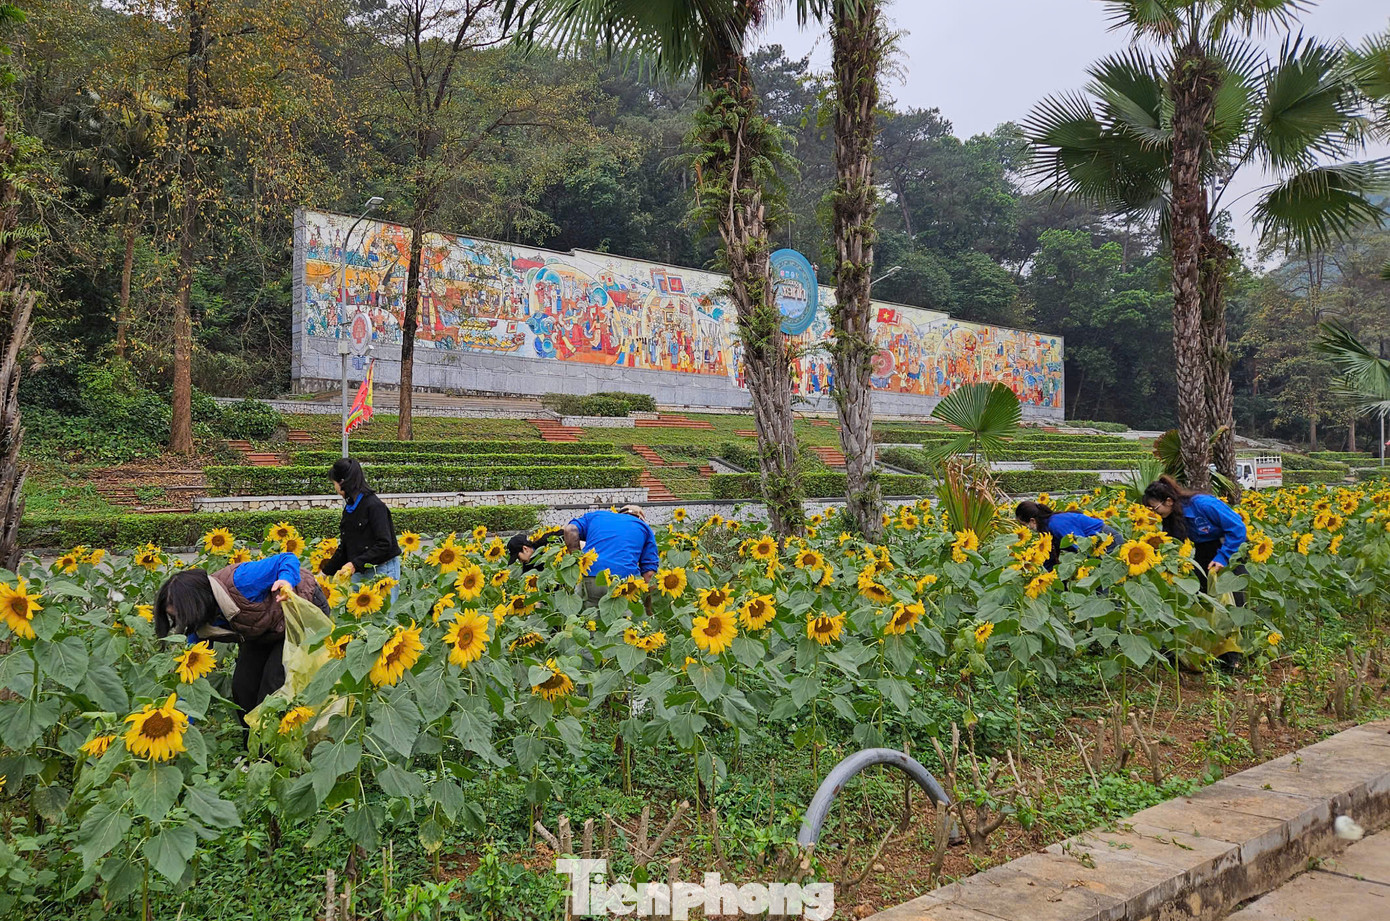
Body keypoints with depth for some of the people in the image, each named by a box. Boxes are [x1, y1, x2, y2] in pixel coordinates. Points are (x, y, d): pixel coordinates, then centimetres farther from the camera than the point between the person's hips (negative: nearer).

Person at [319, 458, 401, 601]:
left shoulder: (374, 505, -14)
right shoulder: (349, 508, 12)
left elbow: (384, 545, -19)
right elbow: (344, 546, 21)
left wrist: (355, 563, -21)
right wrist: (326, 572, 21)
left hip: (382, 570, -8)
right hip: (359, 572, 8)